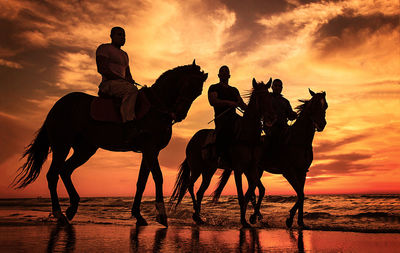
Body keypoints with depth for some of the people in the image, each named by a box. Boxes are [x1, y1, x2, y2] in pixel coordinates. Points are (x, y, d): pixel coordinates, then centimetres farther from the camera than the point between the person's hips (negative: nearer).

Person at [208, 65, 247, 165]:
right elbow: (212, 101, -8)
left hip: (233, 117, 6)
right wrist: (228, 102, -22)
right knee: (226, 127, -38)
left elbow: (242, 104, 20)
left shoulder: (234, 90, 28)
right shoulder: (214, 88, 11)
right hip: (221, 117, -6)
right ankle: (222, 155, -34)